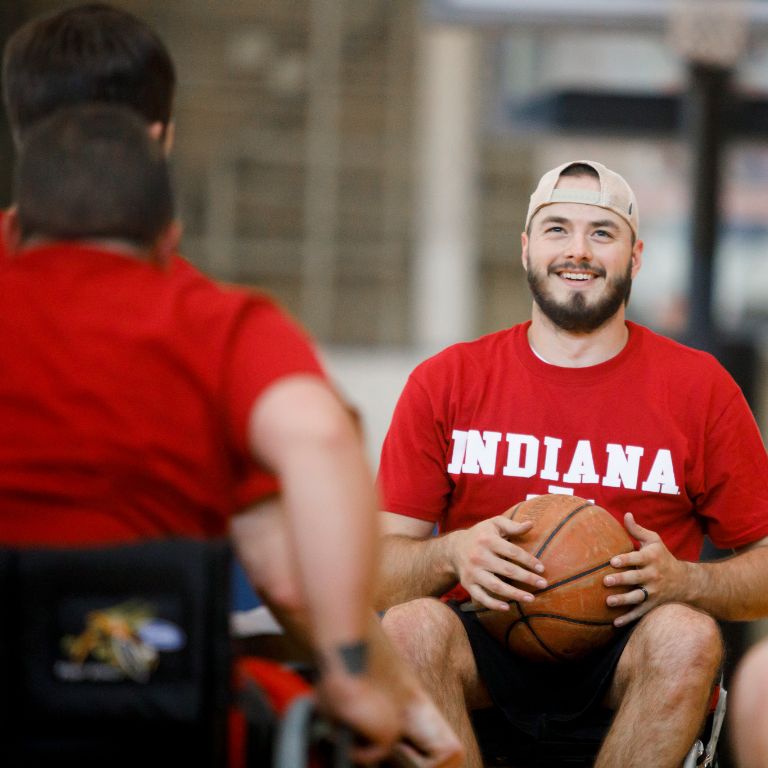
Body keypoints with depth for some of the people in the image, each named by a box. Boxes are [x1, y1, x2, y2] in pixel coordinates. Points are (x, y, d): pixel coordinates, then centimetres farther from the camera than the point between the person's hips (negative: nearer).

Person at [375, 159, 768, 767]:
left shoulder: (699, 387, 5)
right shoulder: (446, 381, 7)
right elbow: (379, 572, 5)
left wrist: (682, 581, -14)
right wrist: (453, 554, -17)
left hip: (625, 662, 0)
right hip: (487, 652, 0)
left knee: (688, 635, -33)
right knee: (411, 626, -31)